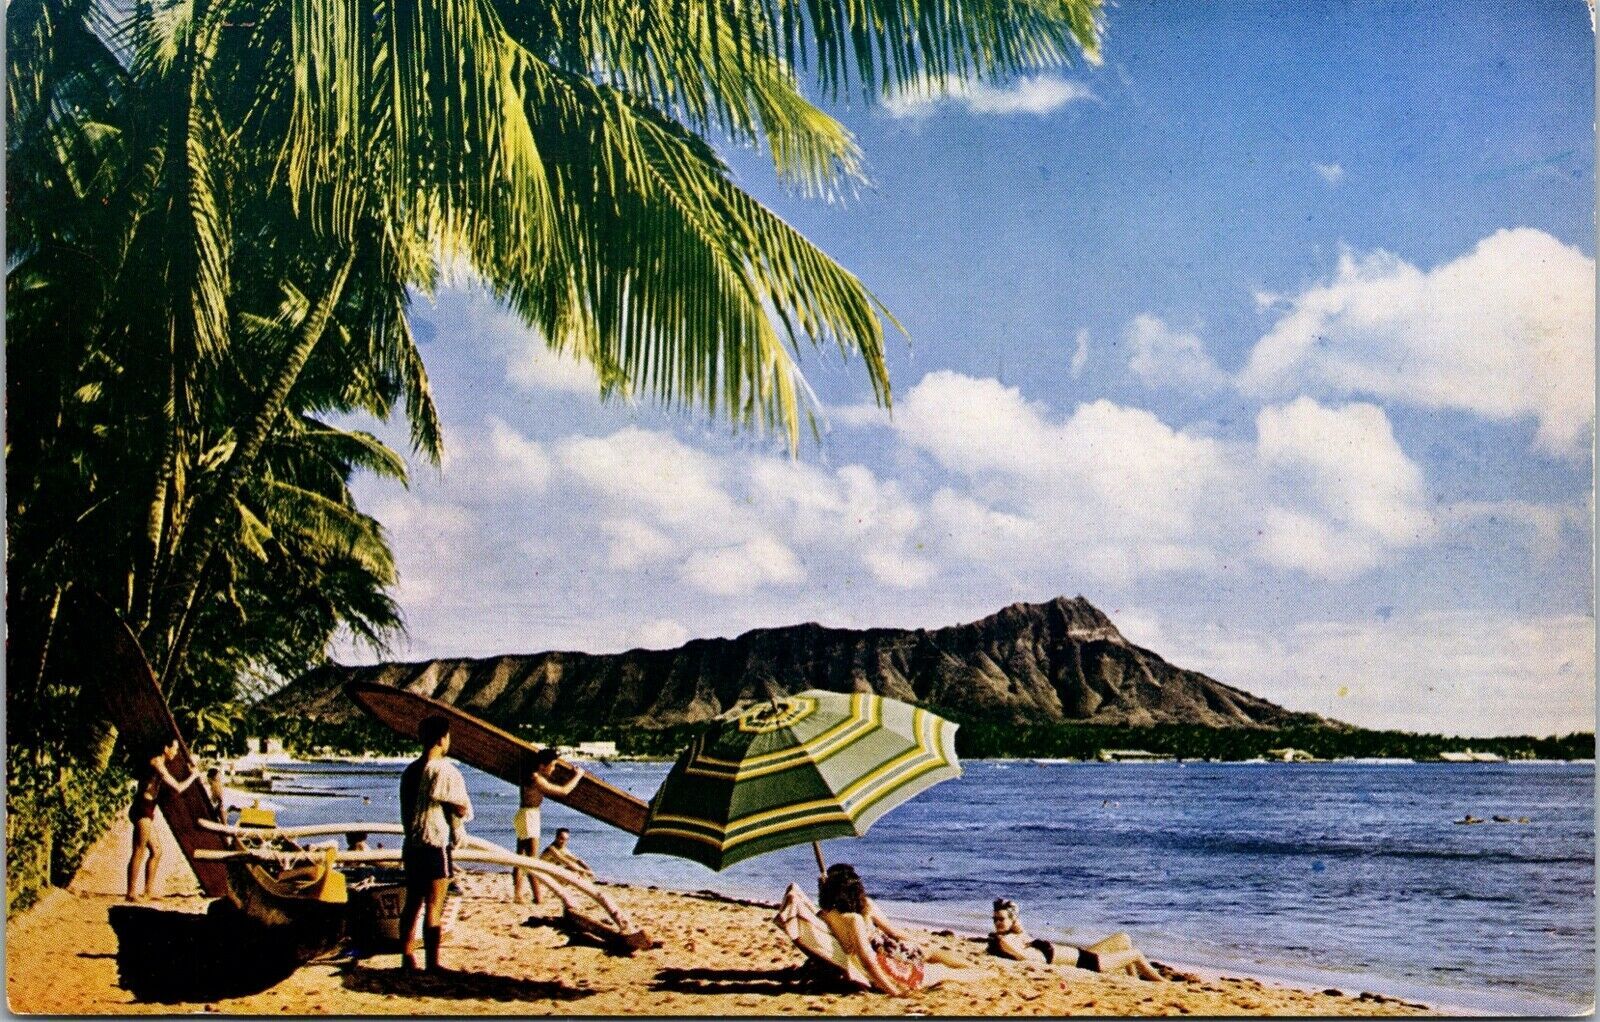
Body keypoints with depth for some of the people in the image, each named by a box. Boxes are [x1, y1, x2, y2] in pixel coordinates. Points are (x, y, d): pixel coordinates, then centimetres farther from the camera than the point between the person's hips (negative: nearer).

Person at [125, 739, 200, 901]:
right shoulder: (157, 764, -13)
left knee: (156, 851, 14)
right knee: (138, 853, -8)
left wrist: (187, 771, 22)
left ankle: (148, 891, 16)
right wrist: (193, 775, 1)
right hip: (143, 811, -10)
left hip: (146, 812, 10)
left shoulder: (157, 763, 16)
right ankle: (131, 894, -7)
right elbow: (178, 787, -14)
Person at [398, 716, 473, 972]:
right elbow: (465, 811, -9)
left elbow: (405, 812, 15)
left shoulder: (409, 771, 11)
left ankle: (408, 959, 16)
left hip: (411, 845, 7)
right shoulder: (446, 771, -12)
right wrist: (457, 812, 11)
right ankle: (432, 964, 0)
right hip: (437, 845, -7)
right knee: (434, 908, -3)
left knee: (412, 904, 13)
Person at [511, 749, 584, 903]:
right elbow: (564, 790, -17)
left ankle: (517, 895, 14)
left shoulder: (534, 776, 8)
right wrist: (578, 775, -4)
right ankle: (537, 898, -6)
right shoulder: (536, 779, -19)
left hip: (528, 817, 10)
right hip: (528, 817, -10)